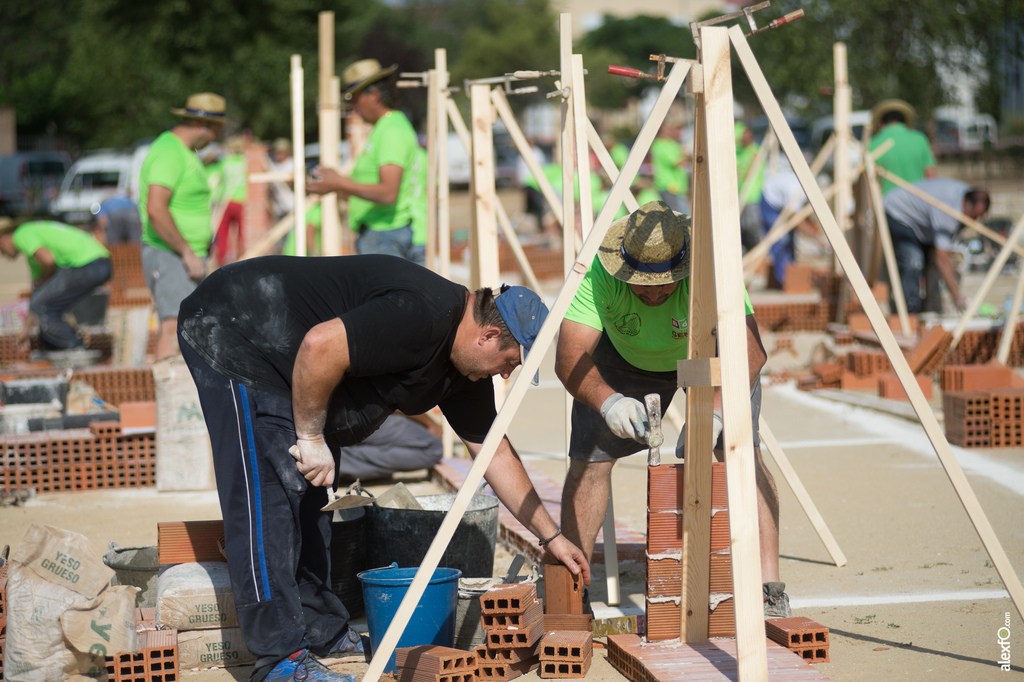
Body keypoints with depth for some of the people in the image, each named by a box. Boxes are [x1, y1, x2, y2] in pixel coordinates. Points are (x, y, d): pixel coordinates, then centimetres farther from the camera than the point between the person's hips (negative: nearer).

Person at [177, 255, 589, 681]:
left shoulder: (464, 368, 5)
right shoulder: (422, 315, -28)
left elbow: (496, 455, 13)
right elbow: (320, 346, -34)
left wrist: (550, 536, 15)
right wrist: (311, 438, -22)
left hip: (273, 366, 11)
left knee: (310, 496, 12)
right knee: (267, 491, -13)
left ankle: (321, 633, 19)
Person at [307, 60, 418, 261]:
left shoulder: (393, 130, -15)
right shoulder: (383, 128, 19)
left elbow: (388, 193, -25)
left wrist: (339, 184, -23)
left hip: (384, 237, -10)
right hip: (372, 235, 10)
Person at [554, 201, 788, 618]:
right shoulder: (598, 273, -36)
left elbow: (750, 352, -47)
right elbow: (570, 358, -40)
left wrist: (714, 411, -62)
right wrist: (608, 401, -59)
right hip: (625, 355, 2)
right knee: (588, 458, -7)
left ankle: (769, 588, -17)